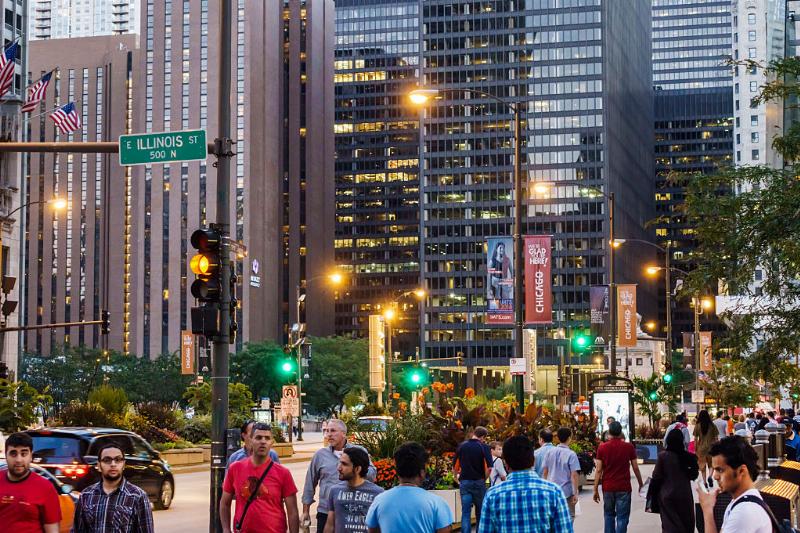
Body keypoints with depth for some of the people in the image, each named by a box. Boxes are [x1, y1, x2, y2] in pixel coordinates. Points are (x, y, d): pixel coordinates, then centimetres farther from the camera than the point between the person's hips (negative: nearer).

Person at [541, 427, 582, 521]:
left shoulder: (550, 452, 2)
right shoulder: (571, 454, -12)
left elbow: (545, 472, 7)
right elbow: (574, 475, -15)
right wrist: (575, 493, -10)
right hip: (567, 492, -5)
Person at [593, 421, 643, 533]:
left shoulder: (602, 447, -3)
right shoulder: (629, 447, -4)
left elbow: (599, 470, -4)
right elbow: (635, 468, 0)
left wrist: (595, 490, 1)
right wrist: (641, 484, 14)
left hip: (607, 487, 1)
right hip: (624, 488, -1)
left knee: (609, 515, 16)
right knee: (622, 517, 1)